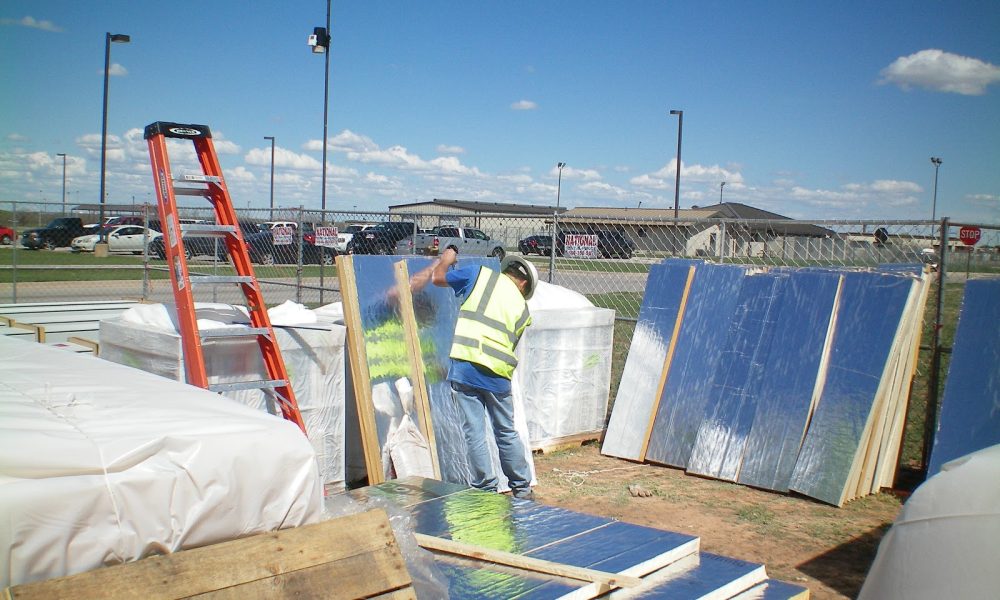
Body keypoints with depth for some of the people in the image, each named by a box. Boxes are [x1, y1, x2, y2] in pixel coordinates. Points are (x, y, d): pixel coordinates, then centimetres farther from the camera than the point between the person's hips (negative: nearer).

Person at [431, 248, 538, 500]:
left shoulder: (480, 274, 7)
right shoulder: (523, 310, 14)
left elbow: (438, 277, 13)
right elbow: (509, 345, 14)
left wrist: (446, 260, 31)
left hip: (464, 368, -2)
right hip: (497, 375, 2)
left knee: (474, 433, 6)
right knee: (507, 432, 18)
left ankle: (487, 491, 12)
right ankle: (522, 488, 29)